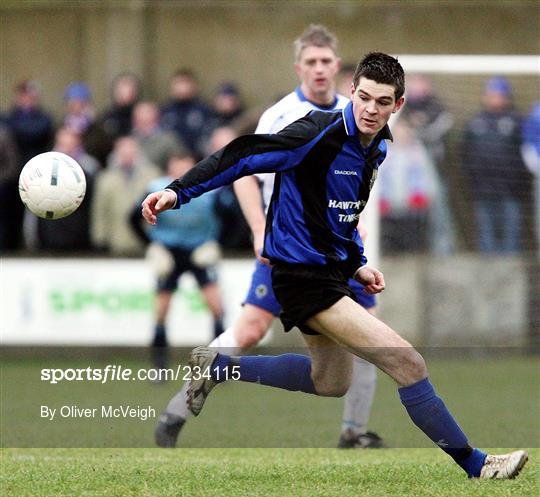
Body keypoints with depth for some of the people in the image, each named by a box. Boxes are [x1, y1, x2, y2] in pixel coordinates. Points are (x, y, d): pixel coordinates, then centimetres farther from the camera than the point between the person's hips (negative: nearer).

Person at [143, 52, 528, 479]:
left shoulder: (377, 148, 6)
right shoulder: (321, 134, -21)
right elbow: (245, 156, -21)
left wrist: (357, 264, 14)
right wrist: (178, 192, -26)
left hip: (332, 271, 10)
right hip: (305, 278, -10)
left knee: (332, 382, 28)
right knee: (408, 364, -16)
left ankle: (217, 367, 35)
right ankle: (476, 465, -7)